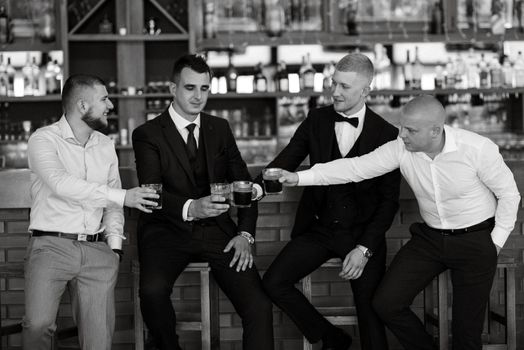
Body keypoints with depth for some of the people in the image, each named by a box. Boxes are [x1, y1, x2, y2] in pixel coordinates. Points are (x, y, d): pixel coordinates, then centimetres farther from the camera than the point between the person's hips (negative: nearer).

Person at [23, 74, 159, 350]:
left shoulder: (106, 146, 16)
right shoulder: (43, 140, -3)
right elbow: (62, 184, -21)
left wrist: (114, 245, 2)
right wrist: (123, 196, -23)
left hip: (98, 249, 5)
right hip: (51, 245, -5)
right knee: (38, 324, -23)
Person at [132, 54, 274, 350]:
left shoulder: (220, 129, 15)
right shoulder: (148, 134, 1)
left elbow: (243, 182, 14)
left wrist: (245, 233, -1)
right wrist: (190, 208, -33)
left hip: (215, 229, 3)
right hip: (168, 231, -3)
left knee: (259, 305, -19)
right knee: (153, 290, -33)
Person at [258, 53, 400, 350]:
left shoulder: (386, 135, -8)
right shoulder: (317, 120, 1)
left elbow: (389, 200, -7)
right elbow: (286, 161, -3)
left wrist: (364, 248, -16)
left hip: (362, 233, -3)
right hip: (318, 229, 3)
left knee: (371, 315, -3)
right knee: (274, 282, -14)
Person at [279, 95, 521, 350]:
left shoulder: (478, 148, -21)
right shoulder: (401, 149, -12)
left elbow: (508, 194, -8)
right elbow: (355, 168, -13)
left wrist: (496, 240, -8)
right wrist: (300, 178, -20)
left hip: (475, 242, -4)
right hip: (429, 238, 4)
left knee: (467, 328, 1)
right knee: (386, 303, -3)